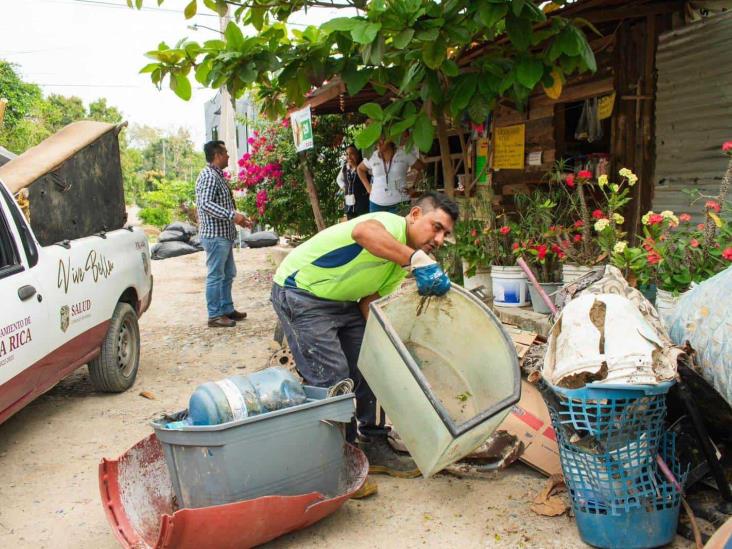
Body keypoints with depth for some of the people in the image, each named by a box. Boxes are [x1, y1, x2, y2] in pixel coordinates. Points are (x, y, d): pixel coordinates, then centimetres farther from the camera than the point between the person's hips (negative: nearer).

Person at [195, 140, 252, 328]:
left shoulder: (217, 175, 17)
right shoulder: (209, 176, -15)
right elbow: (205, 204, -26)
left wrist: (238, 218, 18)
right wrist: (232, 215, -31)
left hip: (224, 234, 10)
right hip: (215, 235, -10)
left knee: (228, 274, 16)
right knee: (215, 275, -4)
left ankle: (227, 309, 25)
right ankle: (214, 316, 3)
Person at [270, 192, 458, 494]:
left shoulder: (400, 261, 5)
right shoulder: (392, 224, -24)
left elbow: (369, 302, 4)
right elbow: (363, 232, -50)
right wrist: (417, 260, -56)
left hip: (340, 301, 10)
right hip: (300, 295, -10)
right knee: (332, 378, -11)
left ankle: (373, 446, 21)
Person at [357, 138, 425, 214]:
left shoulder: (404, 154, -3)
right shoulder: (372, 156, 3)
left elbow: (421, 168, 6)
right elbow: (360, 169, 20)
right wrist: (368, 188, 11)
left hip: (399, 203, -2)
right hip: (376, 203, 2)